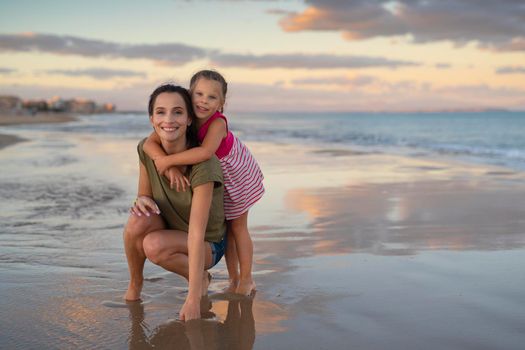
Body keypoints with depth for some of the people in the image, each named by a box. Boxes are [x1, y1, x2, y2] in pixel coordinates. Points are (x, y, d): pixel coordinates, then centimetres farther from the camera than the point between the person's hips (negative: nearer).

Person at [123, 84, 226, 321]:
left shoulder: (203, 163, -30)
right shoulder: (147, 149, -13)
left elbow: (196, 234, -33)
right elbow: (145, 195, 0)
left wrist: (193, 300, -35)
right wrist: (142, 200, -27)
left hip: (207, 245, -4)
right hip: (171, 229, 4)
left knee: (154, 246, -33)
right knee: (139, 220, -28)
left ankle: (201, 278, -4)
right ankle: (134, 284, -4)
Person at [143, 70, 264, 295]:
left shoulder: (218, 123, -39)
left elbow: (205, 152, -57)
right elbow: (149, 144, -33)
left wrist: (168, 160, -50)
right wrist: (171, 170, -46)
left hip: (236, 176, -5)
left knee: (238, 226, 7)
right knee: (223, 227, 15)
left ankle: (246, 280, 25)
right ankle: (233, 280, 30)